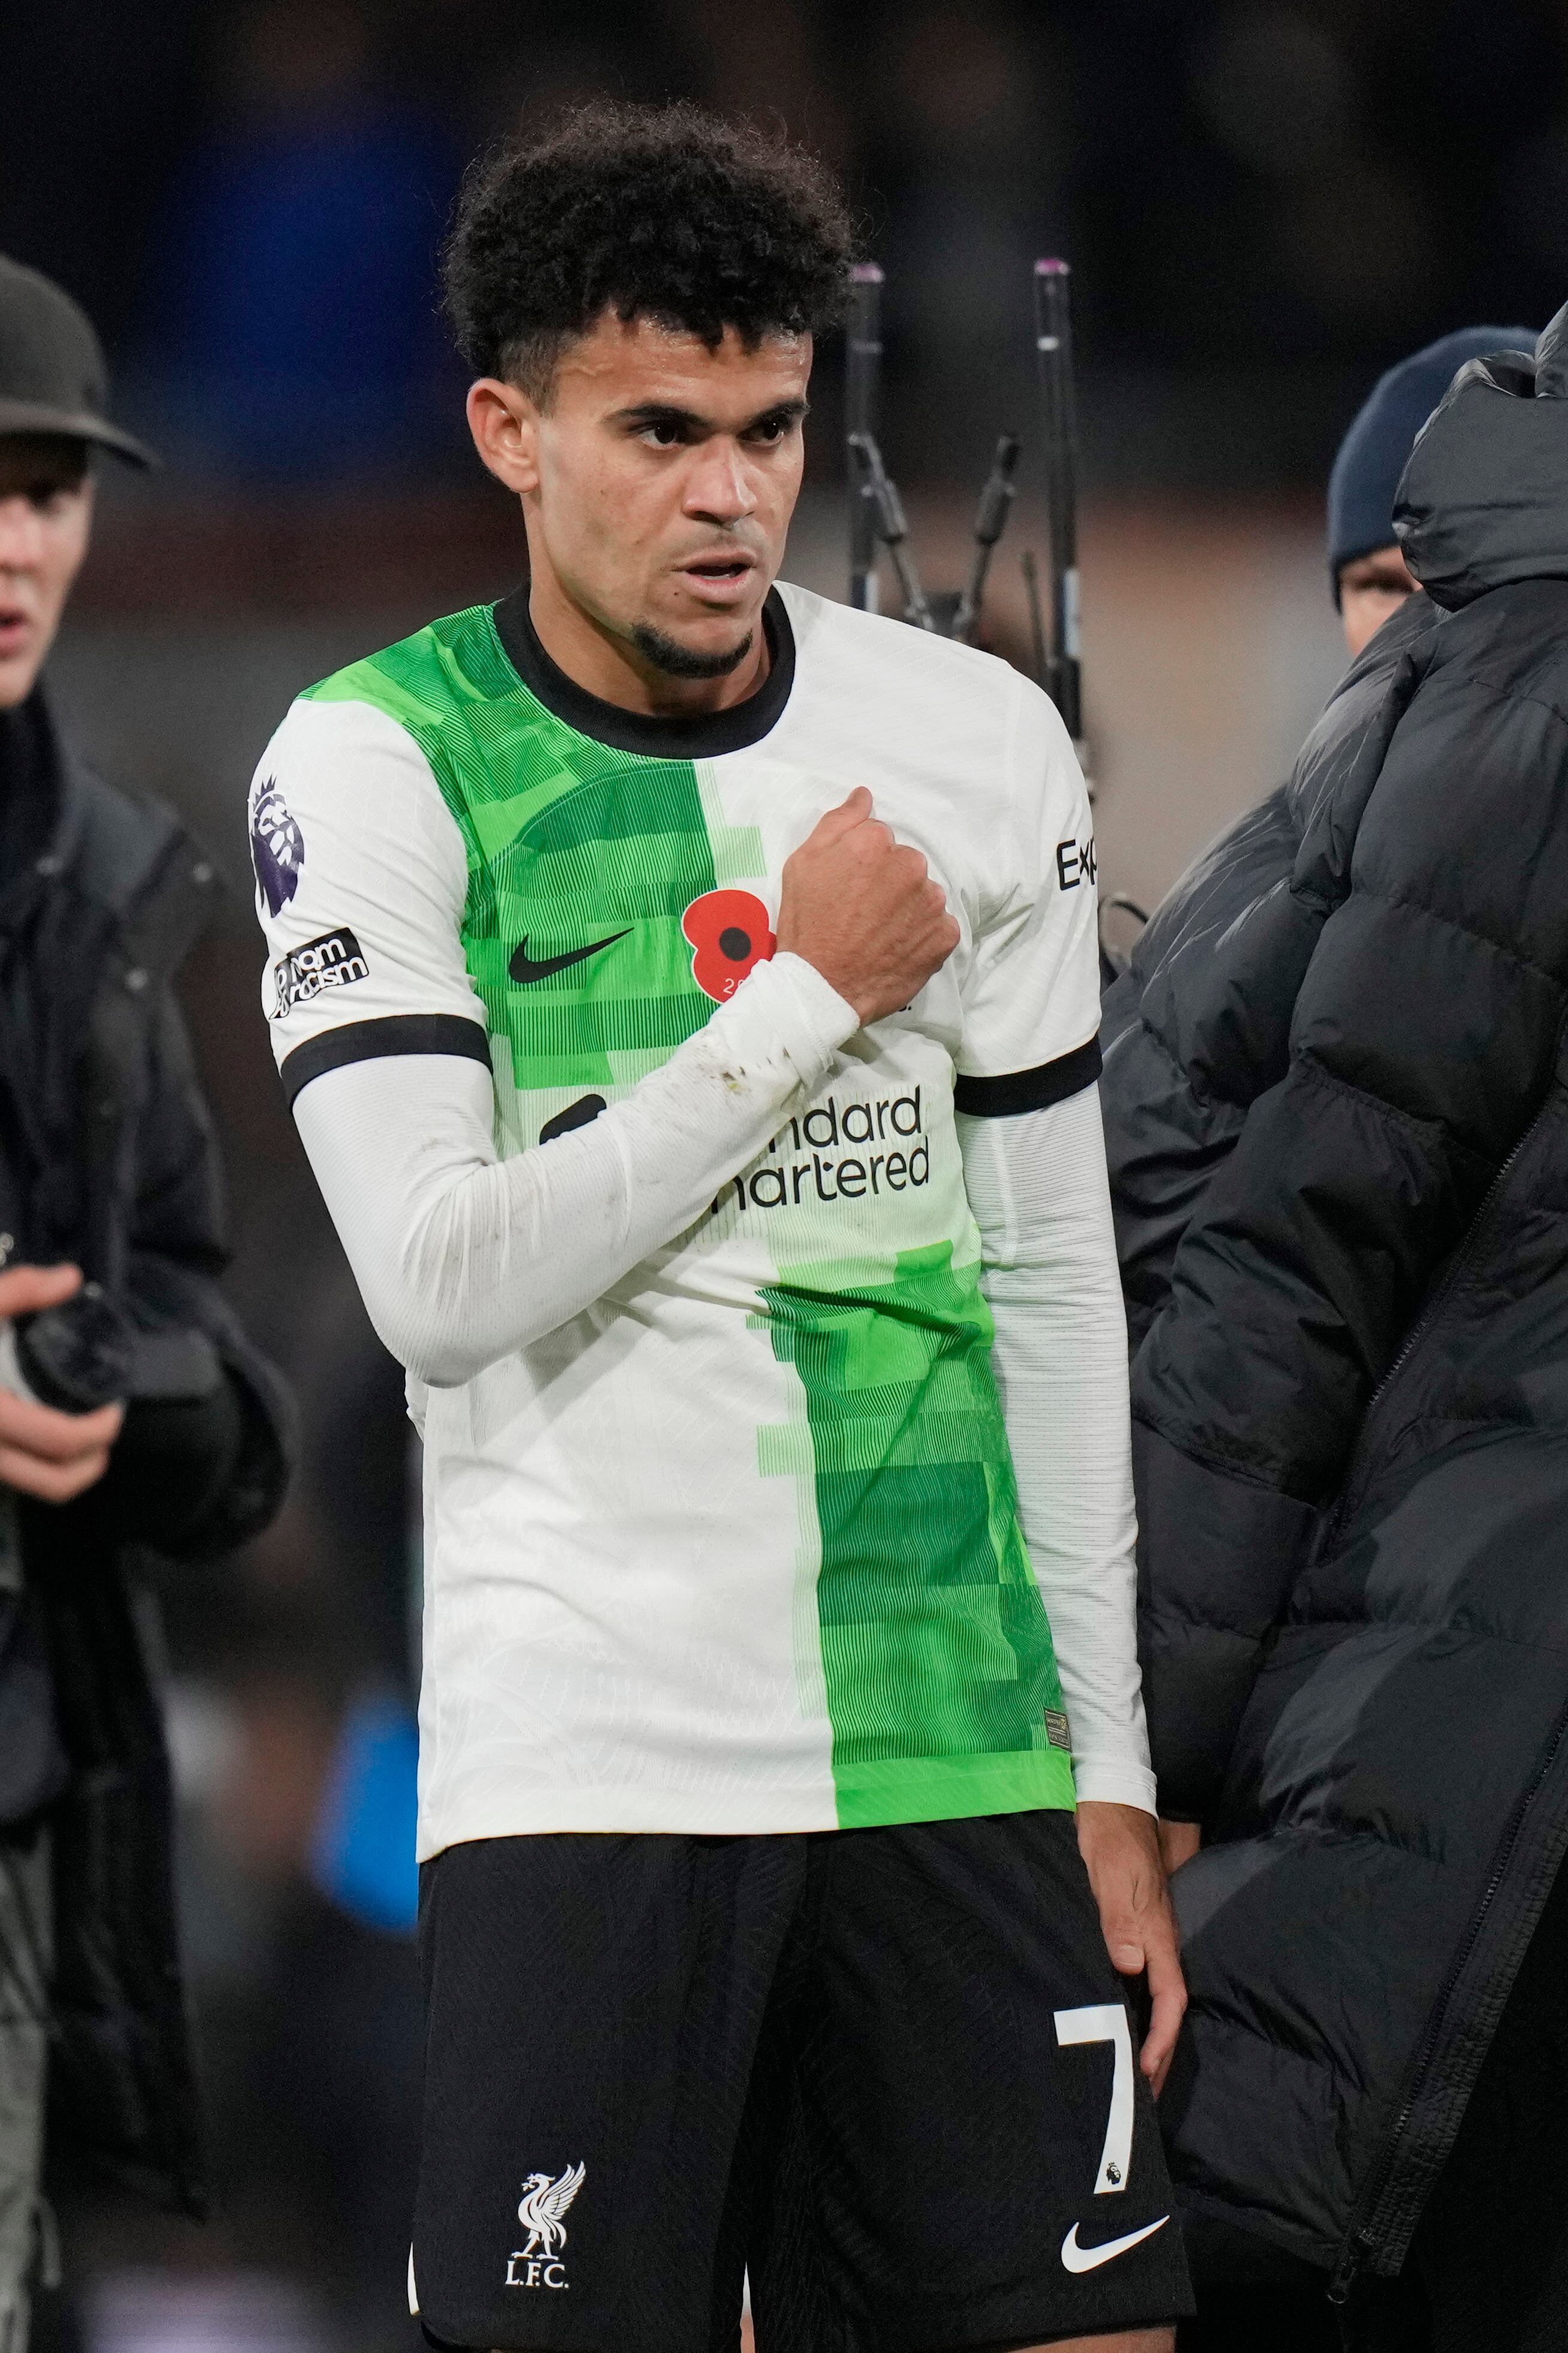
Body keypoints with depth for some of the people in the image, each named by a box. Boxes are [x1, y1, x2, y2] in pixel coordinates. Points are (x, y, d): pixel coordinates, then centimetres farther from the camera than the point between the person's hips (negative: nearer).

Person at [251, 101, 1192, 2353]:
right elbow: (440, 1282, -13)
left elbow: (1052, 1281, 14)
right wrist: (811, 997, -9)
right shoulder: (374, 765, -2)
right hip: (584, 1756, -3)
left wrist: (1112, 1765, 11)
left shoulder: (979, 745, 9)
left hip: (961, 1748, 4)